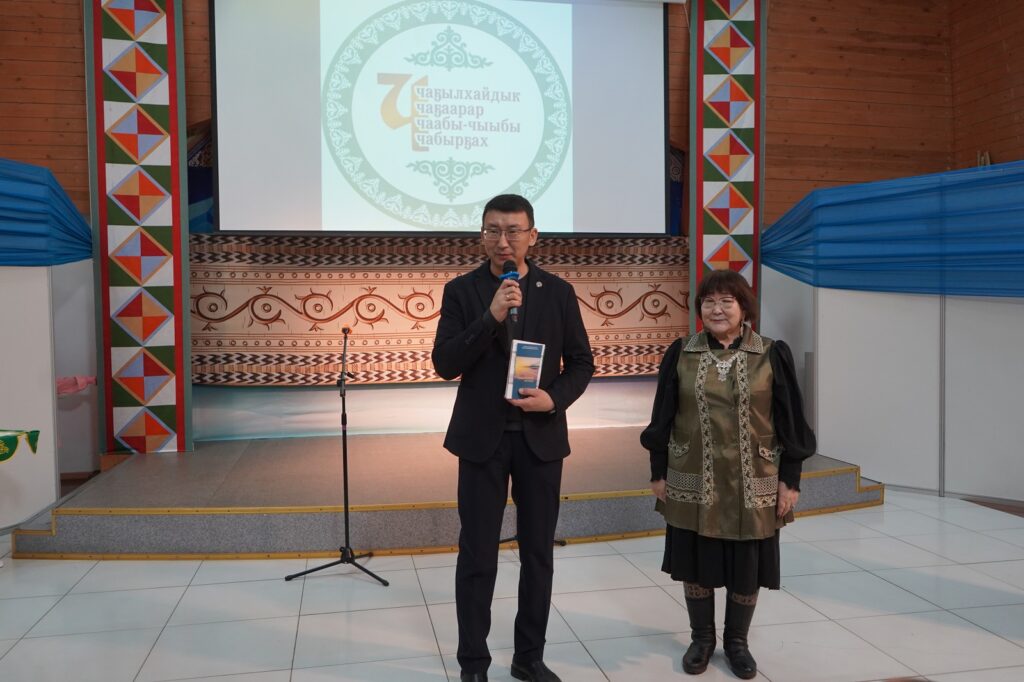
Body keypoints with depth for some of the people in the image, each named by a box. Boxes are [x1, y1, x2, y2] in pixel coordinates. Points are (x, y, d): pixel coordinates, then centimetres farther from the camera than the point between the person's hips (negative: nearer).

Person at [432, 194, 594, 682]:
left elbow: (581, 361, 5)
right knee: (477, 556, 5)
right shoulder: (461, 291, -2)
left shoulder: (558, 291, 2)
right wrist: (490, 317, -22)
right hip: (482, 437, -2)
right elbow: (445, 364, -11)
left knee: (538, 554, 12)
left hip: (540, 436, 2)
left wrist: (555, 398, -14)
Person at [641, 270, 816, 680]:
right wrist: (658, 473, 4)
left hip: (753, 485, 0)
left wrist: (789, 480, -2)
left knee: (747, 568, 10)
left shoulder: (772, 356, -4)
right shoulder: (680, 354, -2)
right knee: (695, 564, 11)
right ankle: (702, 638, 32)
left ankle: (736, 641, 32)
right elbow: (662, 419, 4)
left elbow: (790, 424, 0)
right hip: (692, 483, 1)